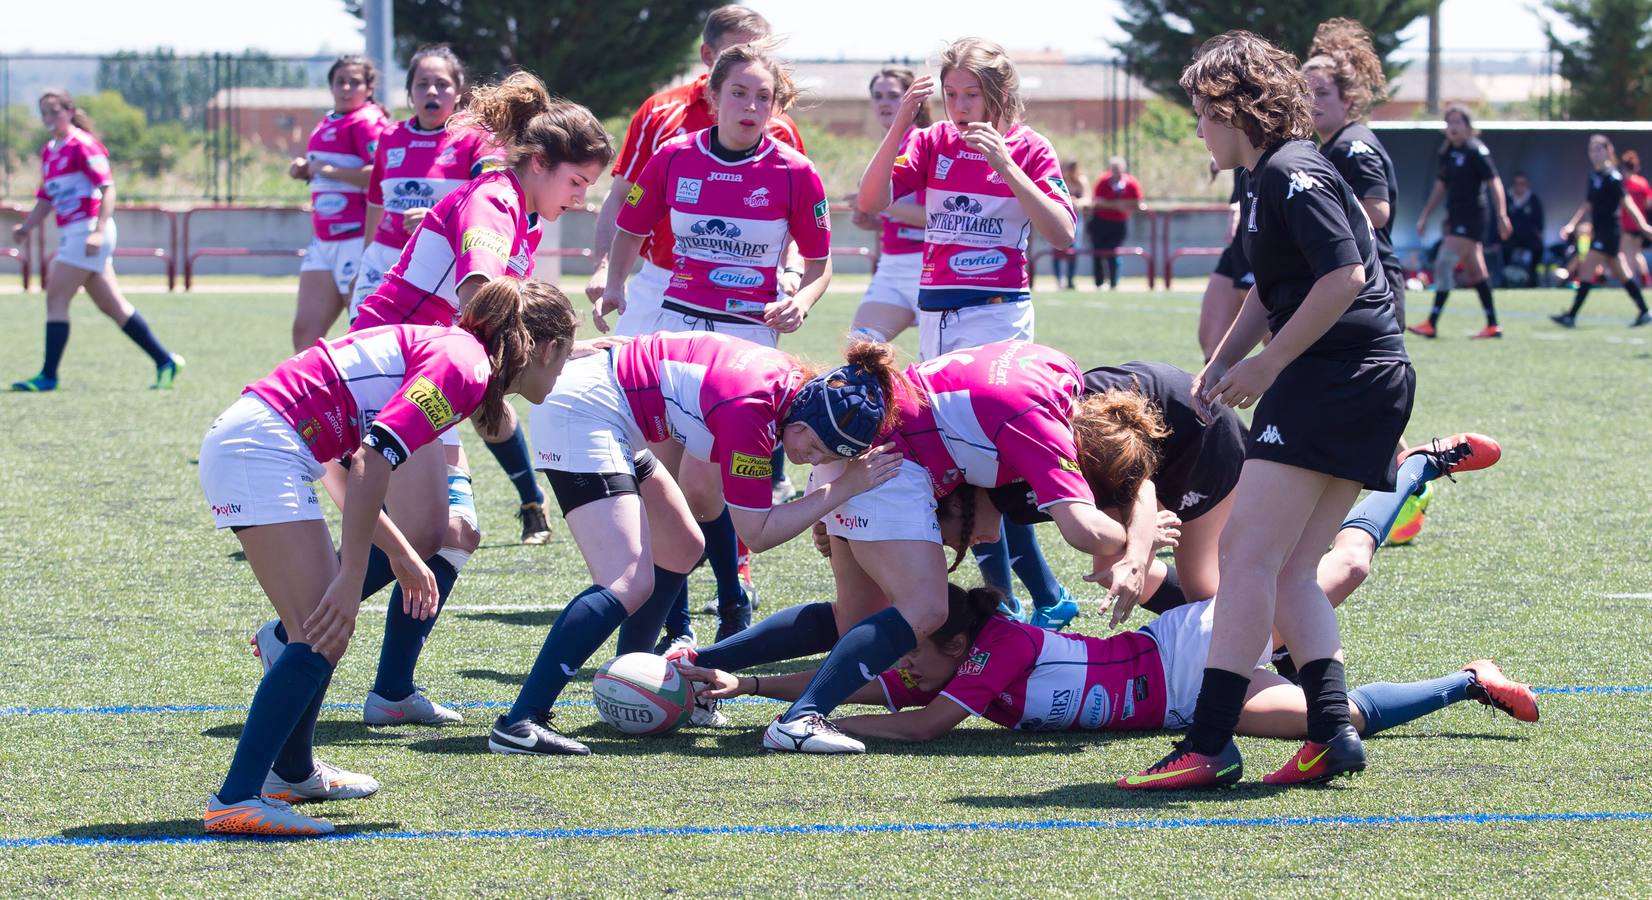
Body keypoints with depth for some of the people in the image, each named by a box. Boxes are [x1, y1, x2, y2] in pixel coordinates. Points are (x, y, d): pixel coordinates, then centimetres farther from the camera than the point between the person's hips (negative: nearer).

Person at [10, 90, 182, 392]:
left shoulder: (82, 146, -10)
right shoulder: (49, 151, 17)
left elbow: (108, 188, -16)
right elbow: (46, 198, 24)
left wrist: (98, 231, -24)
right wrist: (26, 226, 10)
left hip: (87, 230, -9)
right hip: (71, 233, 9)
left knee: (56, 299, -9)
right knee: (112, 305, 10)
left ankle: (48, 375, -7)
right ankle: (165, 360, 14)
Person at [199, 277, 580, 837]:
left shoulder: (443, 349, 19)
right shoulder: (464, 366, -10)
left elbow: (354, 464, 27)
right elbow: (372, 461, -22)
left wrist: (398, 553, 34)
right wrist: (351, 579, -22)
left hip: (244, 445, 10)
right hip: (258, 449, -10)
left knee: (326, 628, 20)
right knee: (321, 638, -13)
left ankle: (293, 773, 36)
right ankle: (234, 801, -19)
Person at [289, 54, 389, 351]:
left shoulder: (368, 122, -10)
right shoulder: (327, 123, 17)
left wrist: (329, 170, -17)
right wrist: (304, 169, 11)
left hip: (357, 240, -9)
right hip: (324, 242, 9)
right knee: (305, 330, 5)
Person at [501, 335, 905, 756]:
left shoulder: (791, 378, 0)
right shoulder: (750, 412, -26)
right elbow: (757, 533, -18)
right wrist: (845, 488, -19)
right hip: (581, 415, -11)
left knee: (681, 550, 22)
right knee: (630, 584, -21)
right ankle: (520, 722, -26)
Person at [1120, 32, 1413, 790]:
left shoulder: (1292, 174, -12)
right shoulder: (1267, 179, 20)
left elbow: (1343, 276, -21)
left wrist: (1266, 364, -16)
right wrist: (1223, 362, 17)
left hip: (1340, 377, -11)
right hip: (1361, 385, 11)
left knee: (1250, 554, -13)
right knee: (1291, 572, 8)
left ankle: (1209, 744, -16)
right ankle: (1332, 730, -1)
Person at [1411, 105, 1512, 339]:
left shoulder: (1476, 151, -10)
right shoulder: (1448, 153, 13)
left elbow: (1494, 182, -12)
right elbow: (1441, 186, 23)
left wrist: (1501, 216, -18)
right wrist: (1425, 215, 21)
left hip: (1471, 218, -9)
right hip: (1456, 219, 9)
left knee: (1445, 265, -14)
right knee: (1475, 271, 10)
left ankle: (1431, 324, -15)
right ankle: (1493, 325, 15)